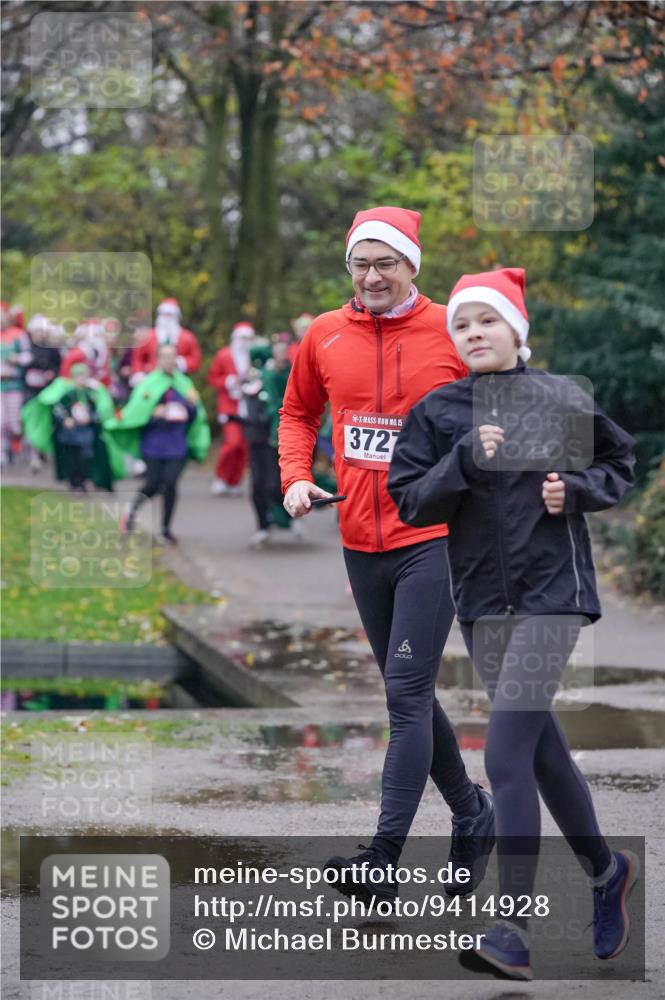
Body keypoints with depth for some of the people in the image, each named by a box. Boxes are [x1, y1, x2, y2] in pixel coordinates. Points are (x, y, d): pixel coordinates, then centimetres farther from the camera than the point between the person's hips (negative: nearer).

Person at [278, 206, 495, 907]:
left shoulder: (453, 335, -5)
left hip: (434, 539, -5)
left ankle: (383, 858, -14)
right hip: (361, 542, 5)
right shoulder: (324, 337, 5)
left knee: (407, 694, -12)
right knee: (409, 693, 15)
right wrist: (295, 476, 3)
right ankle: (471, 812, 35)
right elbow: (298, 413, 19)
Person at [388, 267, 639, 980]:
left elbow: (620, 462, 12)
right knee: (541, 747, 14)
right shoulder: (436, 412, 4)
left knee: (505, 757, -14)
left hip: (551, 588, -4)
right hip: (481, 599, 4)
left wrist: (577, 489, -7)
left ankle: (513, 932, -14)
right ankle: (605, 869, 38)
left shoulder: (562, 398, -1)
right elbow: (408, 500, -1)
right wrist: (465, 462, -16)